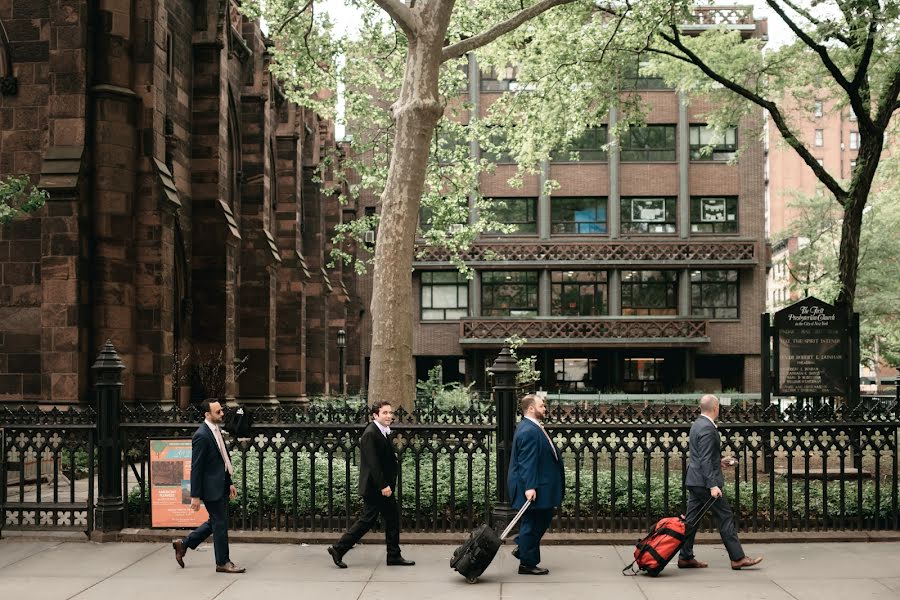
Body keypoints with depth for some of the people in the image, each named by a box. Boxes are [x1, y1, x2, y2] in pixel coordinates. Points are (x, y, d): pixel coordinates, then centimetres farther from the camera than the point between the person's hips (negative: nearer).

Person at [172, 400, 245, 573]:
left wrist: (229, 483, 18)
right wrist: (195, 496, -17)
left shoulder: (216, 430, 10)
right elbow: (196, 468, -18)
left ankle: (183, 544, 31)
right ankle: (222, 563, 14)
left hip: (221, 486, 9)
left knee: (215, 522, 19)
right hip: (211, 487, -9)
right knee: (220, 524, 1)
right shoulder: (202, 436, -18)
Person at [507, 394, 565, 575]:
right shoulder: (528, 431, -21)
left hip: (542, 486, 11)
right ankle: (527, 564, 9)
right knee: (531, 524, -1)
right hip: (532, 488, -11)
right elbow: (527, 462, -26)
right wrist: (530, 487, -28)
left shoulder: (534, 428, 13)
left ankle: (522, 548, 29)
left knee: (543, 518, 18)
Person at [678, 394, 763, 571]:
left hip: (694, 481, 10)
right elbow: (705, 460, -23)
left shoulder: (698, 424, 12)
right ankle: (737, 558, 1)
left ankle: (685, 557, 13)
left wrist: (720, 461, 24)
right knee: (725, 517, -3)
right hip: (704, 481, -10)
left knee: (692, 519, 10)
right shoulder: (707, 428, -18)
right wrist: (713, 485, -25)